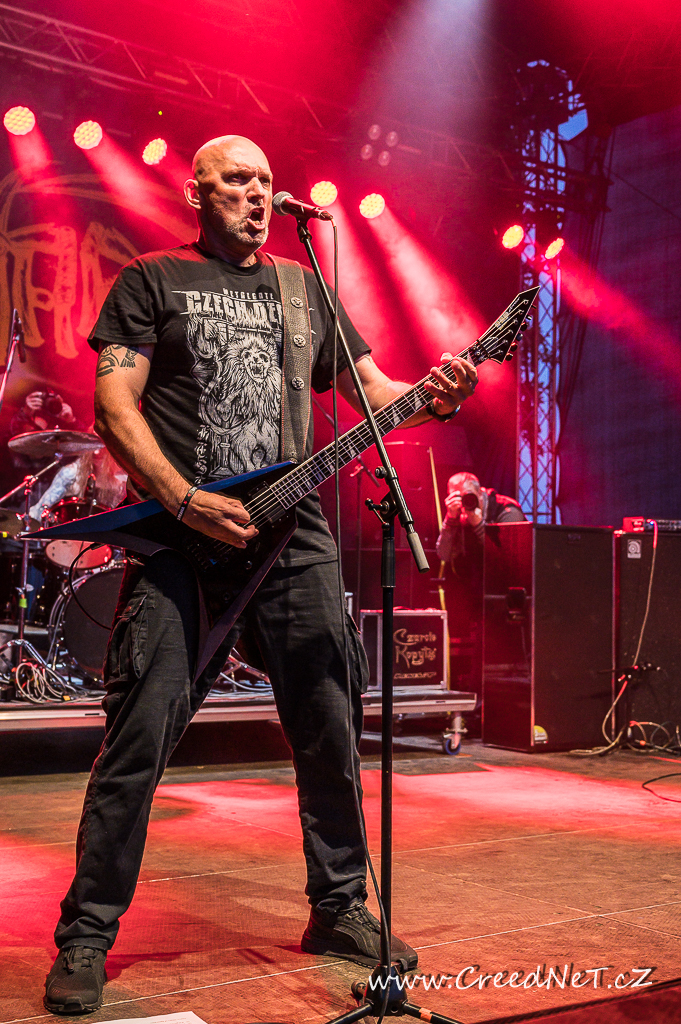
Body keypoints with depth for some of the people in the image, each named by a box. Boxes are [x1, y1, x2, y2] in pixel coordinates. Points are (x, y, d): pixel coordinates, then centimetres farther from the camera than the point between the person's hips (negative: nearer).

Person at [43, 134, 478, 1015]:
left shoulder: (304, 291, 20)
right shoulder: (151, 281, 8)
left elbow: (370, 389, 18)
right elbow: (114, 402, -2)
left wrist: (432, 396, -6)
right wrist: (183, 499, -15)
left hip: (293, 536, 4)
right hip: (181, 538, -4)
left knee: (330, 732, 6)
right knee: (139, 736, -6)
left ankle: (339, 909, 24)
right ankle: (86, 934, 8)